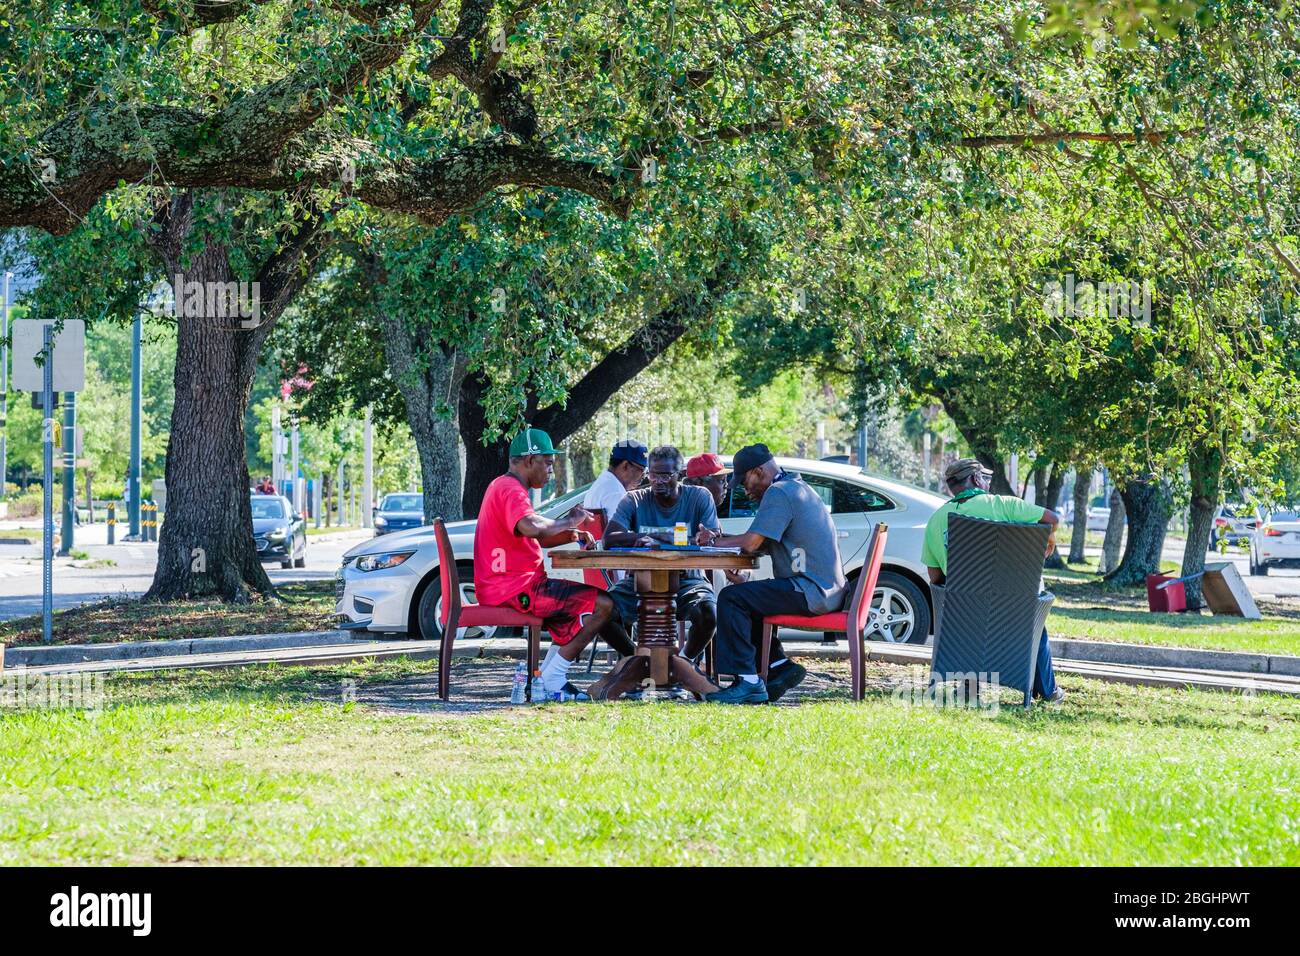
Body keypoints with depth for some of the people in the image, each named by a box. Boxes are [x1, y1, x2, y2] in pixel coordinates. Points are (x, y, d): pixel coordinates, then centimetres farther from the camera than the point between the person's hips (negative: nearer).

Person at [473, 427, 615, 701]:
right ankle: (552, 681, -11)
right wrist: (569, 520, -17)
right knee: (601, 604, -15)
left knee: (581, 602, 27)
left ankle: (547, 681, 15)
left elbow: (535, 537, 26)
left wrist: (570, 535, 9)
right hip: (514, 588, -11)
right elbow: (532, 527, -35)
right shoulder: (511, 490, -14)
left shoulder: (504, 486, 21)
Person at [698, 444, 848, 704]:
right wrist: (723, 537, 13)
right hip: (827, 590, 11)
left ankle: (748, 682, -17)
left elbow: (751, 543, -18)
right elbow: (762, 542, 22)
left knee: (731, 598, -14)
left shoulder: (779, 492, -12)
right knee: (746, 600, 20)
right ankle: (780, 667, 13)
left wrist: (716, 541, -1)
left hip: (812, 592, -11)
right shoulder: (798, 488, 20)